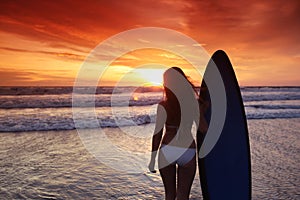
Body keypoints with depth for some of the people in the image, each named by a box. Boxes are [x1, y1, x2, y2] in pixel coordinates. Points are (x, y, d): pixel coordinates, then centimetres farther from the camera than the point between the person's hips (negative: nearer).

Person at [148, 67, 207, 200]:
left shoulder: (163, 106, -9)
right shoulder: (194, 103, -2)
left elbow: (158, 134, -9)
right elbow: (202, 130, 1)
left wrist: (153, 159, -1)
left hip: (167, 151, -1)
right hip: (188, 152, 1)